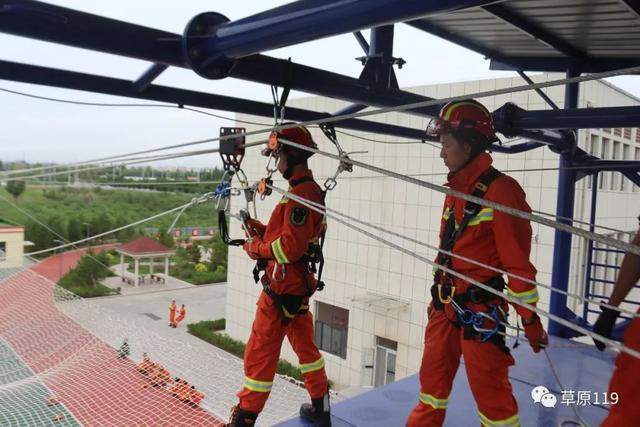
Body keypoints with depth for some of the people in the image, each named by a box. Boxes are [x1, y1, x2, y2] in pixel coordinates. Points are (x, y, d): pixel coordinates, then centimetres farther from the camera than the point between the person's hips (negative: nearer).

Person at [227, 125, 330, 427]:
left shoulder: (301, 194, -21)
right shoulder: (311, 190, 11)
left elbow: (290, 247, -26)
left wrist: (255, 248, -11)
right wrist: (261, 229, 4)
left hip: (283, 288, -10)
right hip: (299, 283, 10)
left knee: (259, 355, 2)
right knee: (305, 344, 21)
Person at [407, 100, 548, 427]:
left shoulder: (500, 191, -17)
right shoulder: (456, 190, 10)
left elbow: (518, 262, -16)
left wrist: (530, 319, -12)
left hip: (481, 310, -8)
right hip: (445, 305, 8)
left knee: (490, 391, 4)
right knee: (432, 379, 18)